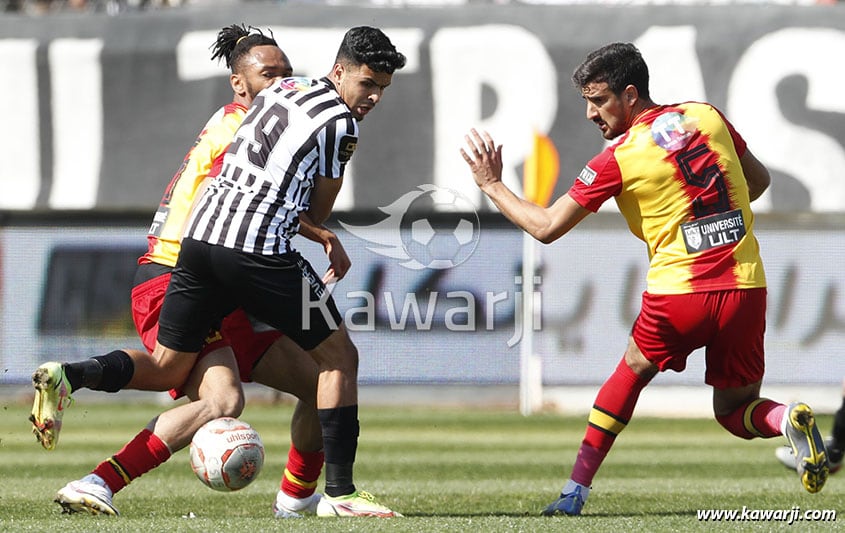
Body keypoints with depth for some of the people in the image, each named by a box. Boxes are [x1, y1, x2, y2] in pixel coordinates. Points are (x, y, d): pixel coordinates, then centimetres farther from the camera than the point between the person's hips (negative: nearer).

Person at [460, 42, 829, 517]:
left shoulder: (618, 159, -5)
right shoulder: (708, 117, 8)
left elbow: (546, 227, -2)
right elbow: (759, 181, 20)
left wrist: (492, 184, 10)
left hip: (679, 291, -4)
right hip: (746, 286, 4)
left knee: (634, 370, 23)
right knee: (735, 410, 18)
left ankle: (575, 490, 20)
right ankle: (788, 420, -17)